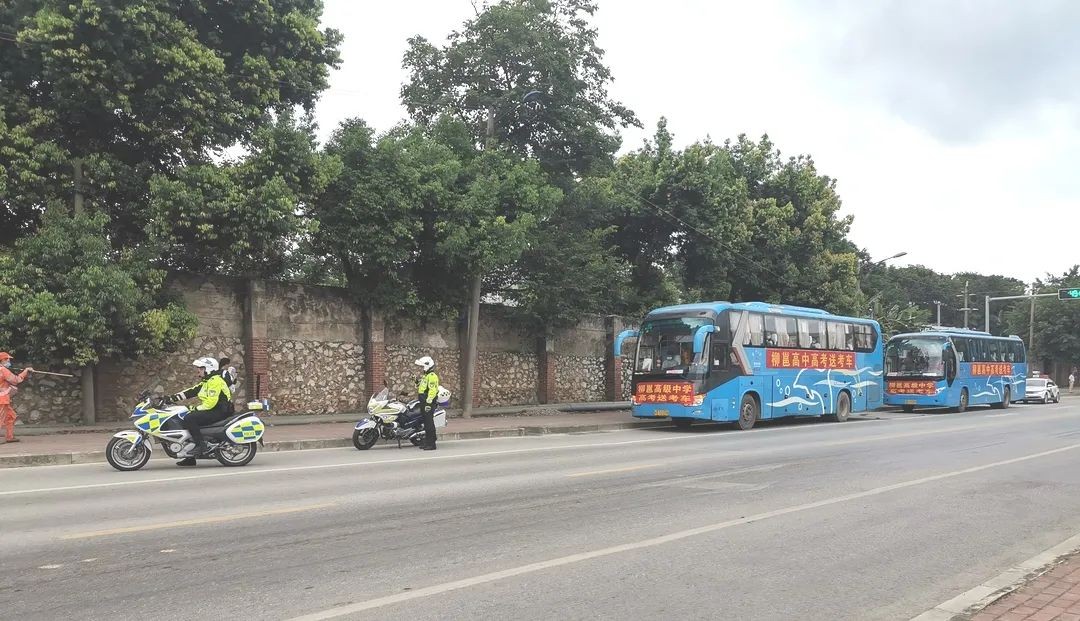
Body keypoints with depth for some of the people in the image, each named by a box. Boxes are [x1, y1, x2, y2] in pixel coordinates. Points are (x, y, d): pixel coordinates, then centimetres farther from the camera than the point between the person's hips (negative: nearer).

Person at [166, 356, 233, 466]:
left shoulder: (215, 381, -14)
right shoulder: (206, 382, 19)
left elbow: (210, 403, -22)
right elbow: (190, 392, 16)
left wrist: (194, 409, -17)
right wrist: (171, 399, 9)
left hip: (220, 411, -11)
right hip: (213, 410, 11)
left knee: (189, 419, -22)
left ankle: (201, 445, -23)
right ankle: (190, 458, 9)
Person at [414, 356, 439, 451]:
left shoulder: (432, 376, -14)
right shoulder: (425, 376, 19)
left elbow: (432, 390, -23)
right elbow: (420, 388, 29)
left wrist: (428, 402, -26)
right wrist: (417, 383, 11)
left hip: (429, 402, -11)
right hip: (423, 402, 11)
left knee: (429, 423, -11)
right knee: (426, 422, 14)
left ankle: (431, 444, -10)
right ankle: (427, 442, 20)